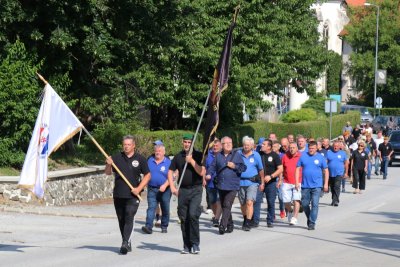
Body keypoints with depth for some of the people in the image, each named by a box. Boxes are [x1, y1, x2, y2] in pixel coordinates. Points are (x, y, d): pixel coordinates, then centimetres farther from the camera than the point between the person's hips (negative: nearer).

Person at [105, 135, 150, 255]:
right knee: (121, 220, 9)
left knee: (129, 219, -15)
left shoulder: (140, 159, 1)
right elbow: (108, 173, 7)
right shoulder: (117, 157, 8)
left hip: (133, 195, -3)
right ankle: (127, 243, 21)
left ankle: (125, 243, -21)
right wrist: (108, 165, -16)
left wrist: (139, 188, -7)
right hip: (118, 195, 4)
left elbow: (147, 175, 5)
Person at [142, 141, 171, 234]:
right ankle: (148, 226, -21)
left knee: (165, 209, 8)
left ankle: (164, 227, 21)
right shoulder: (150, 161, 8)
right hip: (152, 189, 2)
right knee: (151, 207, -11)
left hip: (164, 189, -2)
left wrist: (165, 186, -21)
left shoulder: (168, 162, -3)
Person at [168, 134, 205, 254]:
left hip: (196, 190, -4)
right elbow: (170, 171, 15)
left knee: (193, 215, -18)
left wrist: (192, 161, -18)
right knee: (184, 218, 5)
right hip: (182, 190, 4)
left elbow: (202, 172, -11)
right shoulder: (178, 156, 9)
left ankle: (195, 244, -8)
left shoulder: (198, 155, -1)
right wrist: (172, 187, 4)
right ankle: (187, 246, 14)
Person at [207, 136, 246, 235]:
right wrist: (209, 174, -10)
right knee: (224, 206, 11)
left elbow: (243, 167, 2)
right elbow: (213, 166, 8)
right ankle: (229, 225, 23)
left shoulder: (237, 155, 3)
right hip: (221, 186, 5)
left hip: (232, 186, -4)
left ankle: (222, 226, -19)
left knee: (227, 205, -15)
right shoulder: (218, 156, 11)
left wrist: (234, 166, -12)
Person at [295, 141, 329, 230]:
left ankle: (312, 223, -2)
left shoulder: (320, 157, 2)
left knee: (315, 204, -7)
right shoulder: (303, 156, 4)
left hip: (316, 186, -2)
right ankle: (309, 218, 31)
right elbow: (298, 169, 5)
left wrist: (326, 184, 0)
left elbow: (326, 171, 6)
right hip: (305, 185, 2)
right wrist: (297, 182, -2)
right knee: (304, 204, 8)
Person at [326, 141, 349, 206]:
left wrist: (346, 173, 9)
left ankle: (336, 201, -19)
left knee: (337, 187, -16)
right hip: (330, 174, 2)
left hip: (339, 174, -2)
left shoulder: (343, 153, 5)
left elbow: (346, 163, 11)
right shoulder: (329, 153, 4)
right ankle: (334, 200, 25)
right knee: (332, 188, 11)